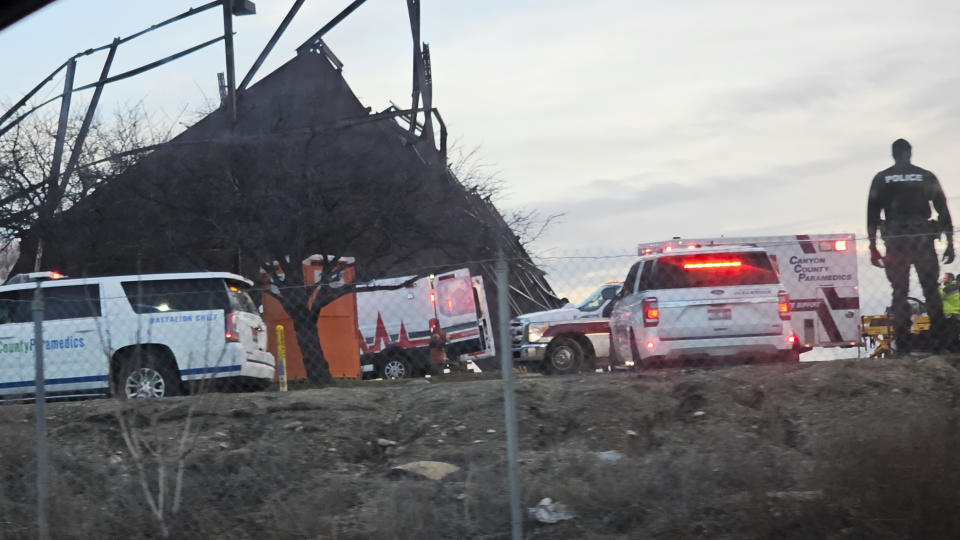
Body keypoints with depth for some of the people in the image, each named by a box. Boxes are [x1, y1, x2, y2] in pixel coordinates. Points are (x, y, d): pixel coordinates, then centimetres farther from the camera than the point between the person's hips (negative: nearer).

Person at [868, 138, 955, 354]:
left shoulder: (881, 179, 7)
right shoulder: (926, 177, 6)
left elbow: (872, 214, 3)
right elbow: (943, 209, 4)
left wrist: (873, 249, 5)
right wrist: (950, 243, 7)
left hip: (895, 240, 0)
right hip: (923, 237, 0)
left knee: (899, 292, 4)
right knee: (931, 290, 6)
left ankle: (902, 343, -1)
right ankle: (939, 338, 1)